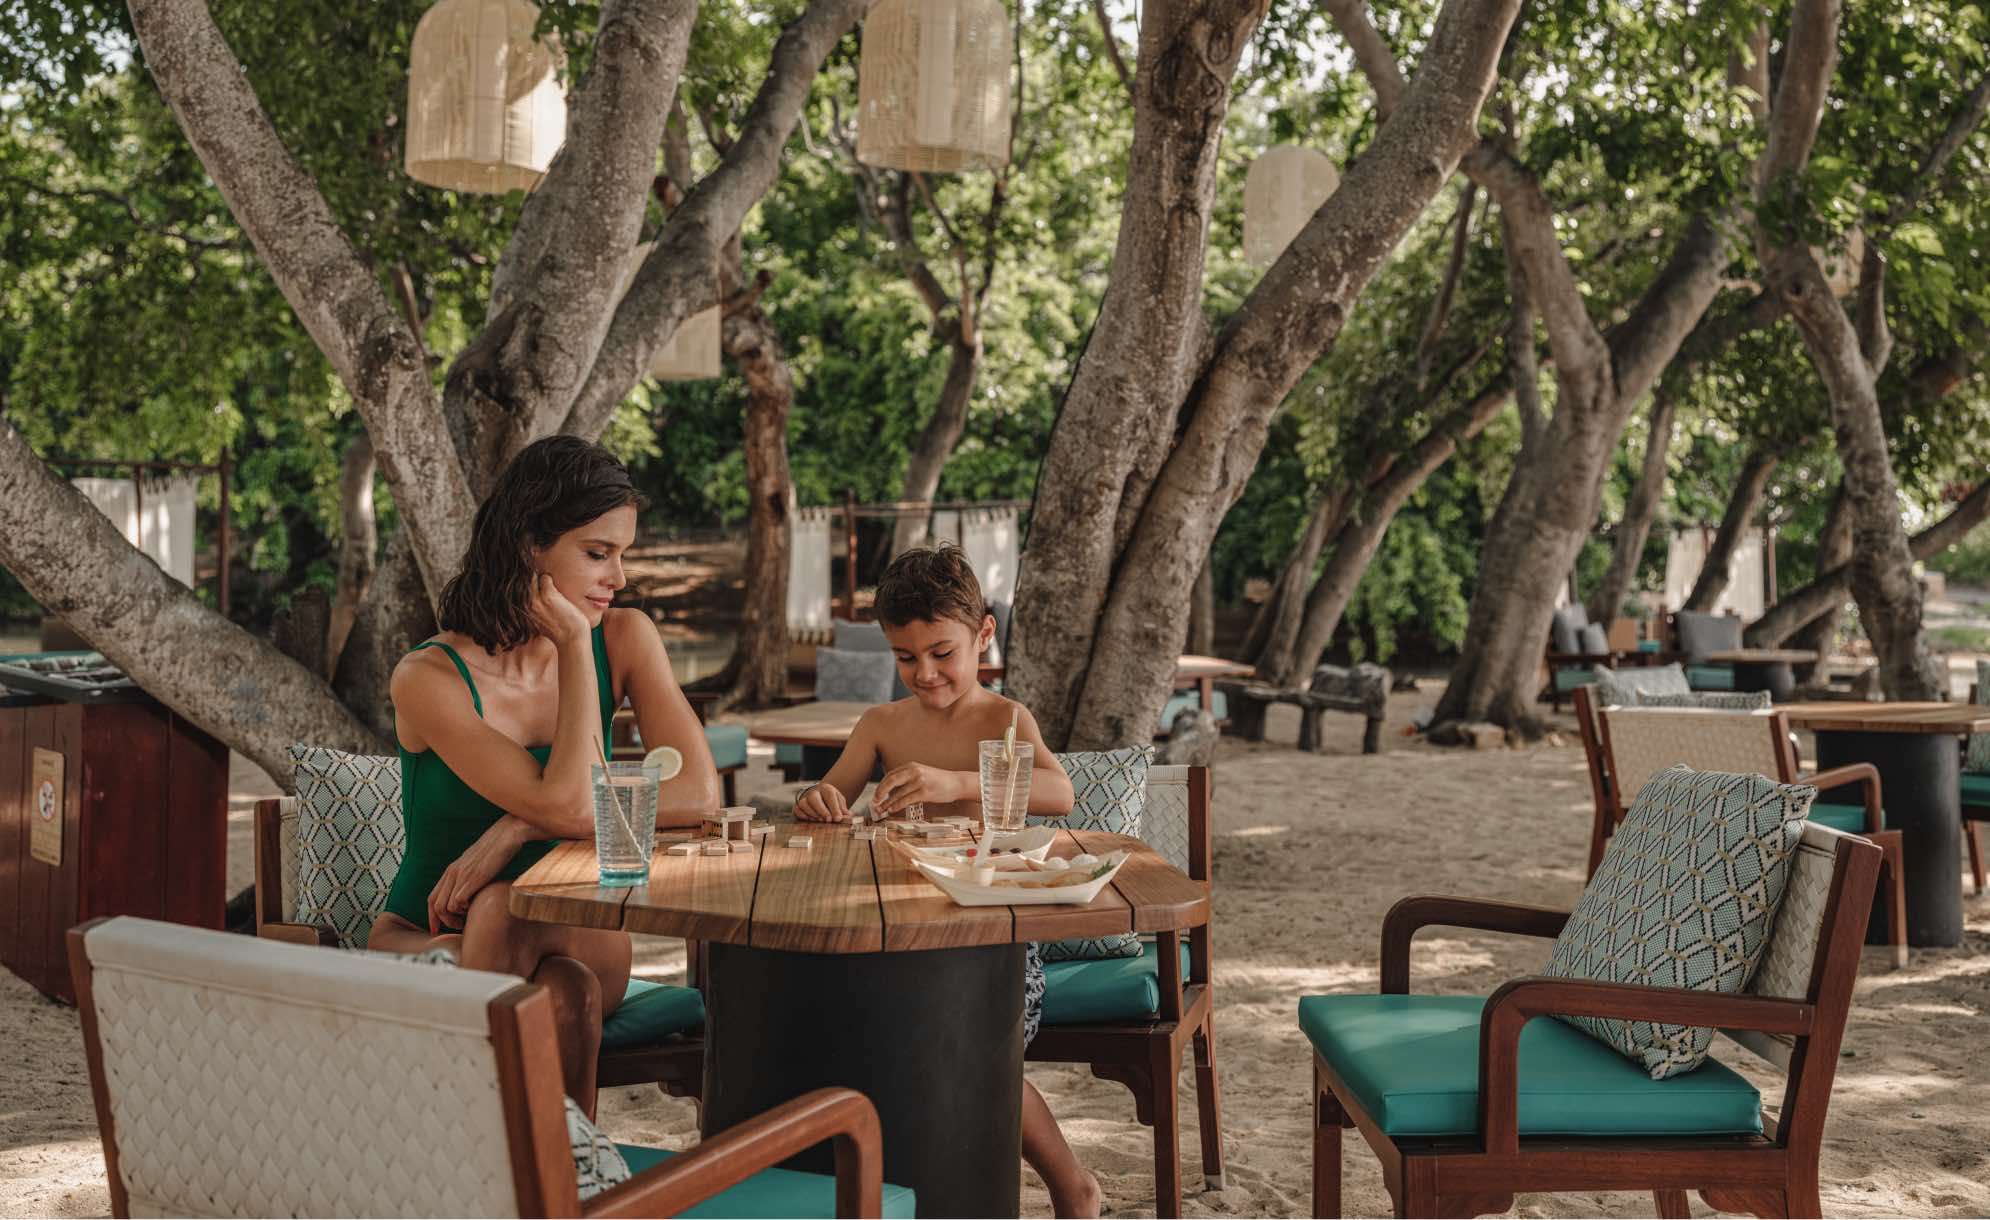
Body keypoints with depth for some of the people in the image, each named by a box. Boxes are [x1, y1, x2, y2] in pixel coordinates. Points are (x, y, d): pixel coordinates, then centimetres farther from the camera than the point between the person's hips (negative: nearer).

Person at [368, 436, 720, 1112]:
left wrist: (521, 827, -23)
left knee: (502, 910, -33)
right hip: (426, 940, -2)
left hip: (577, 938, 2)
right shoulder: (428, 679, -15)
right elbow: (570, 807, -24)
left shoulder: (625, 639, -2)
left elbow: (698, 793, -15)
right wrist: (576, 646, -18)